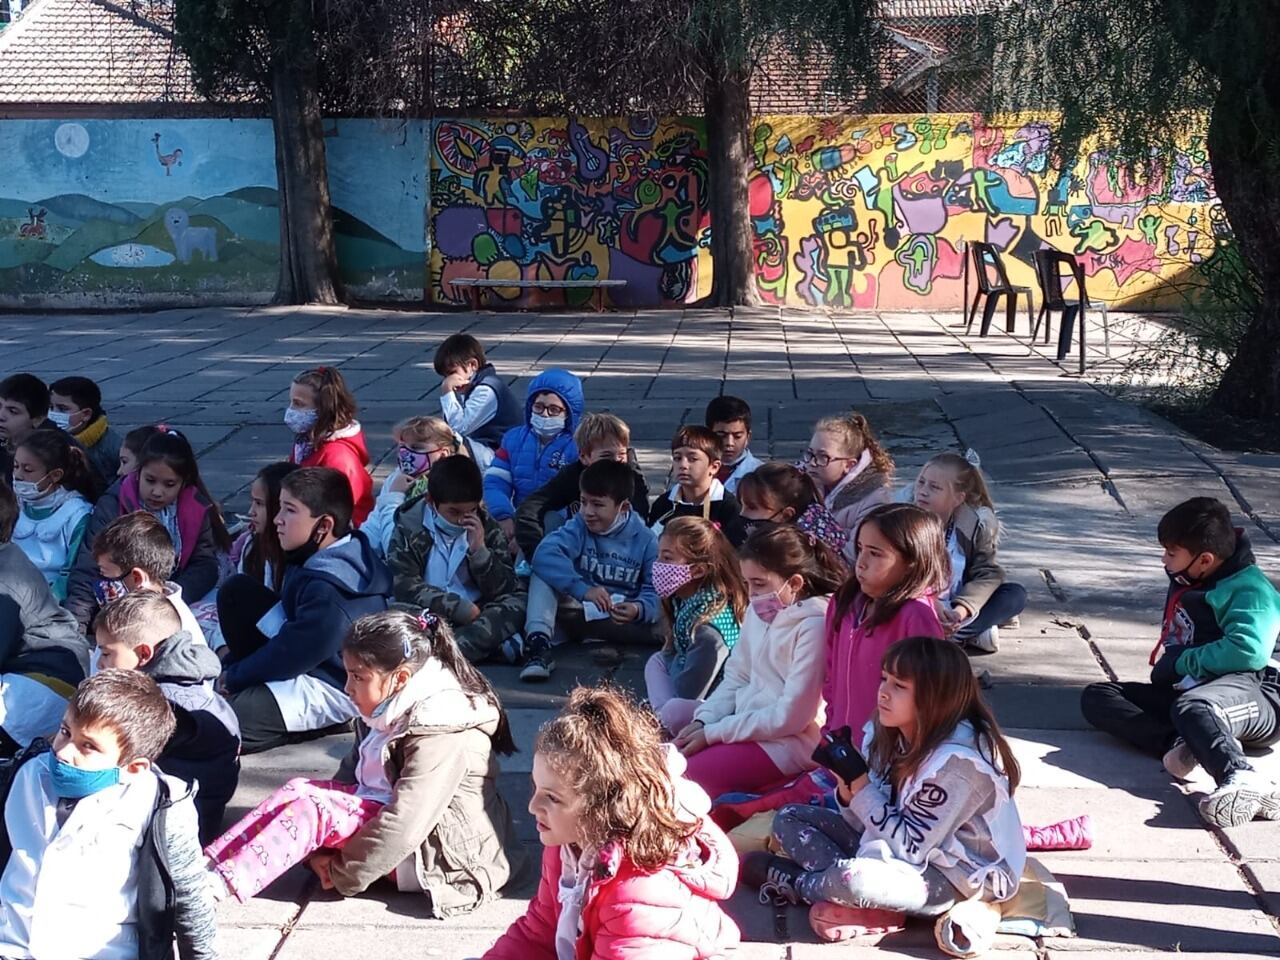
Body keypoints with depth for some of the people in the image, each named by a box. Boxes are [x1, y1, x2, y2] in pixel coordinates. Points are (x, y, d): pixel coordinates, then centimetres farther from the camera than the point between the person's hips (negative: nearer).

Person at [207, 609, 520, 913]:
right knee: (298, 790, -8)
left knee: (312, 810, -22)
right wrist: (323, 849, -6)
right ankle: (212, 867, -17)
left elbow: (403, 825, -27)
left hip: (438, 854, -9)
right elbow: (351, 774, 7)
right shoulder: (392, 713, 7)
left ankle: (217, 884, -23)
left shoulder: (439, 734, -23)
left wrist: (343, 875, -17)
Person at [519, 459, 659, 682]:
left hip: (621, 622, -1)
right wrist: (584, 590, -34)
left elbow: (657, 590, -11)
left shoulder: (645, 540, -2)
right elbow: (544, 554, -22)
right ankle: (538, 643, -34)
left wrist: (639, 609, -33)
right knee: (544, 570, -19)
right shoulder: (578, 526, -2)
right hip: (579, 611, 2)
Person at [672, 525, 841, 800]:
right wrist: (702, 721, -5)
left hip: (790, 740, -8)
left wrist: (713, 732, -17)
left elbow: (791, 717, -21)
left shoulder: (813, 625, -21)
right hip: (743, 722, 8)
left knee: (687, 777, -19)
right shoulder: (758, 611, 5)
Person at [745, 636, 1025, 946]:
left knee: (853, 879, -36)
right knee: (789, 819, 3)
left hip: (963, 877, -9)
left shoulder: (959, 762, -27)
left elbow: (911, 847, -25)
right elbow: (873, 820, 0)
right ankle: (870, 905, -13)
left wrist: (860, 786, -25)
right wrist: (849, 790, -21)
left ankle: (796, 881, -1)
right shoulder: (889, 734, -4)